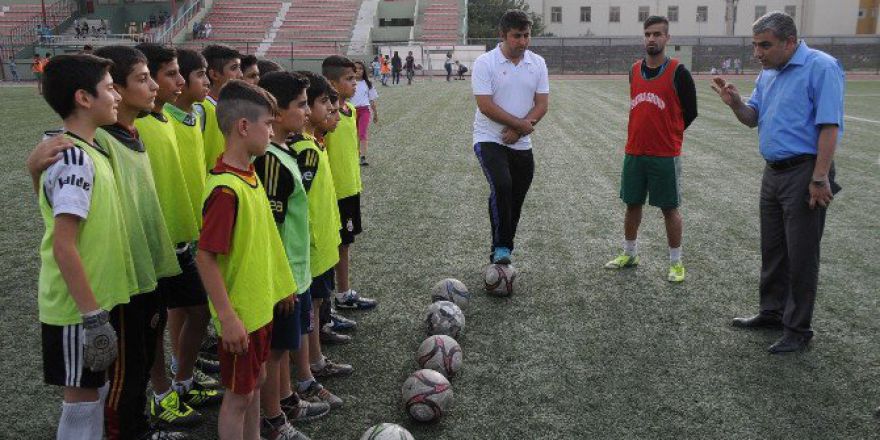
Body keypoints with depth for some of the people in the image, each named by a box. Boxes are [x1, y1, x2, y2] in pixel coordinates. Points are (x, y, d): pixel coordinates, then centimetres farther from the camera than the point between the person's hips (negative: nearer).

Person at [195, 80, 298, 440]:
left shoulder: (250, 174, 3)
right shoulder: (226, 188, -25)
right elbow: (206, 258, -24)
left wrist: (281, 282, 18)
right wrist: (227, 317, -22)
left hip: (260, 305, 9)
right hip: (239, 314, -9)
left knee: (256, 380, 23)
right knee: (238, 393, 8)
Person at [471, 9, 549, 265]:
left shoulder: (538, 63, 5)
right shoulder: (485, 63, -8)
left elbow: (542, 104, 1)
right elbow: (485, 106, -15)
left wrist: (517, 131, -13)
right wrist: (522, 124, -11)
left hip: (522, 145, 5)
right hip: (490, 139, -5)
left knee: (516, 201, 7)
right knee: (502, 186, -27)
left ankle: (501, 253, 22)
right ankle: (501, 248, -16)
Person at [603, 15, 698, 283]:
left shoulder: (678, 72, -8)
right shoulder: (634, 70, 6)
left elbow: (690, 112, -1)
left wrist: (668, 135, 5)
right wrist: (644, 134, 12)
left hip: (665, 155, -4)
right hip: (634, 152, 5)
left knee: (669, 208, 4)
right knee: (632, 204, 13)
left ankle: (676, 262, 16)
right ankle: (629, 253, 29)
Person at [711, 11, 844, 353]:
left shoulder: (821, 67, -14)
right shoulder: (768, 73, 11)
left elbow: (829, 126, -19)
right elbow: (753, 118, 16)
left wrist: (820, 178, -22)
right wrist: (735, 103, -5)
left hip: (804, 174, -8)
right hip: (773, 172, 8)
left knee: (801, 255, 1)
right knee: (773, 249, 16)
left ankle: (798, 330, 11)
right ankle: (772, 312, 31)